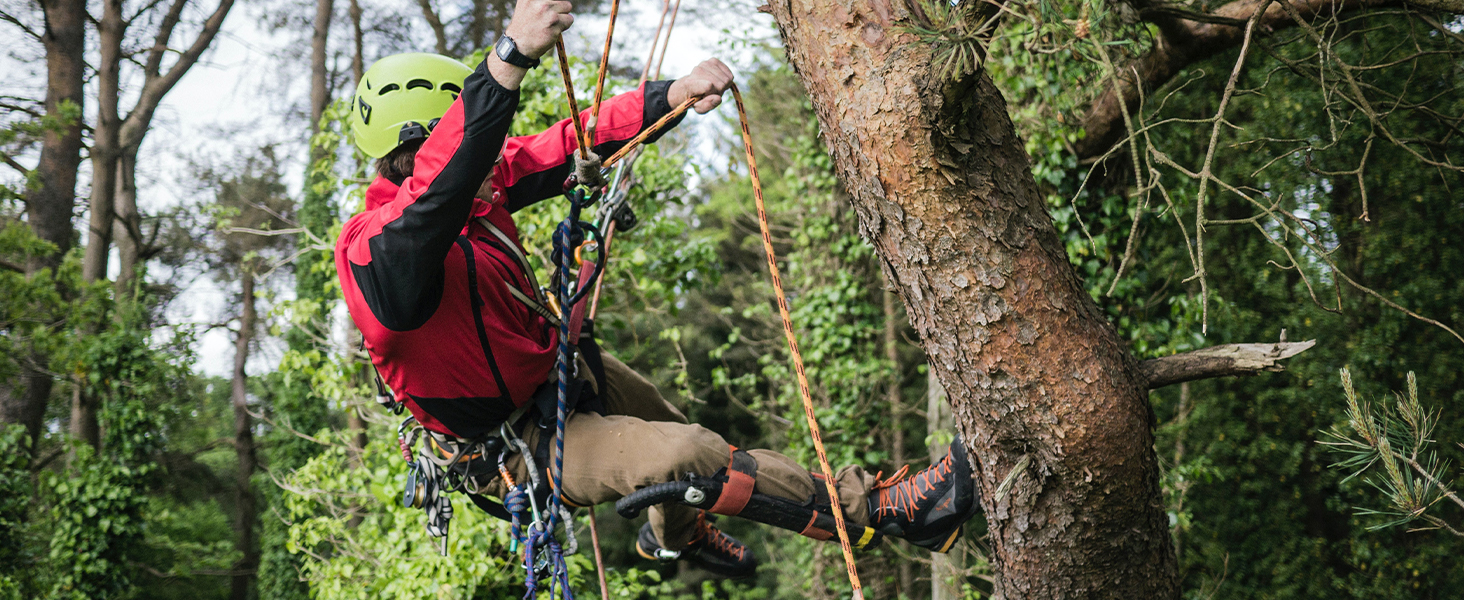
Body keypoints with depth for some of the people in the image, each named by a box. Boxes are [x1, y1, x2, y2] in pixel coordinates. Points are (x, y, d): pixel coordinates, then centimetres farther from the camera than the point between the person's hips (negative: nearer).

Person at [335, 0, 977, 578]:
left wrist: (671, 94, -25)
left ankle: (673, 534, 66)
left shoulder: (483, 184, -11)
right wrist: (511, 56, -68)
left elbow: (569, 145, -8)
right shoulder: (378, 250, -36)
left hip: (557, 370, 10)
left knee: (673, 429, 34)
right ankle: (871, 505, -13)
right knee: (686, 457, -26)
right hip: (517, 444, -10)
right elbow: (442, 177, -56)